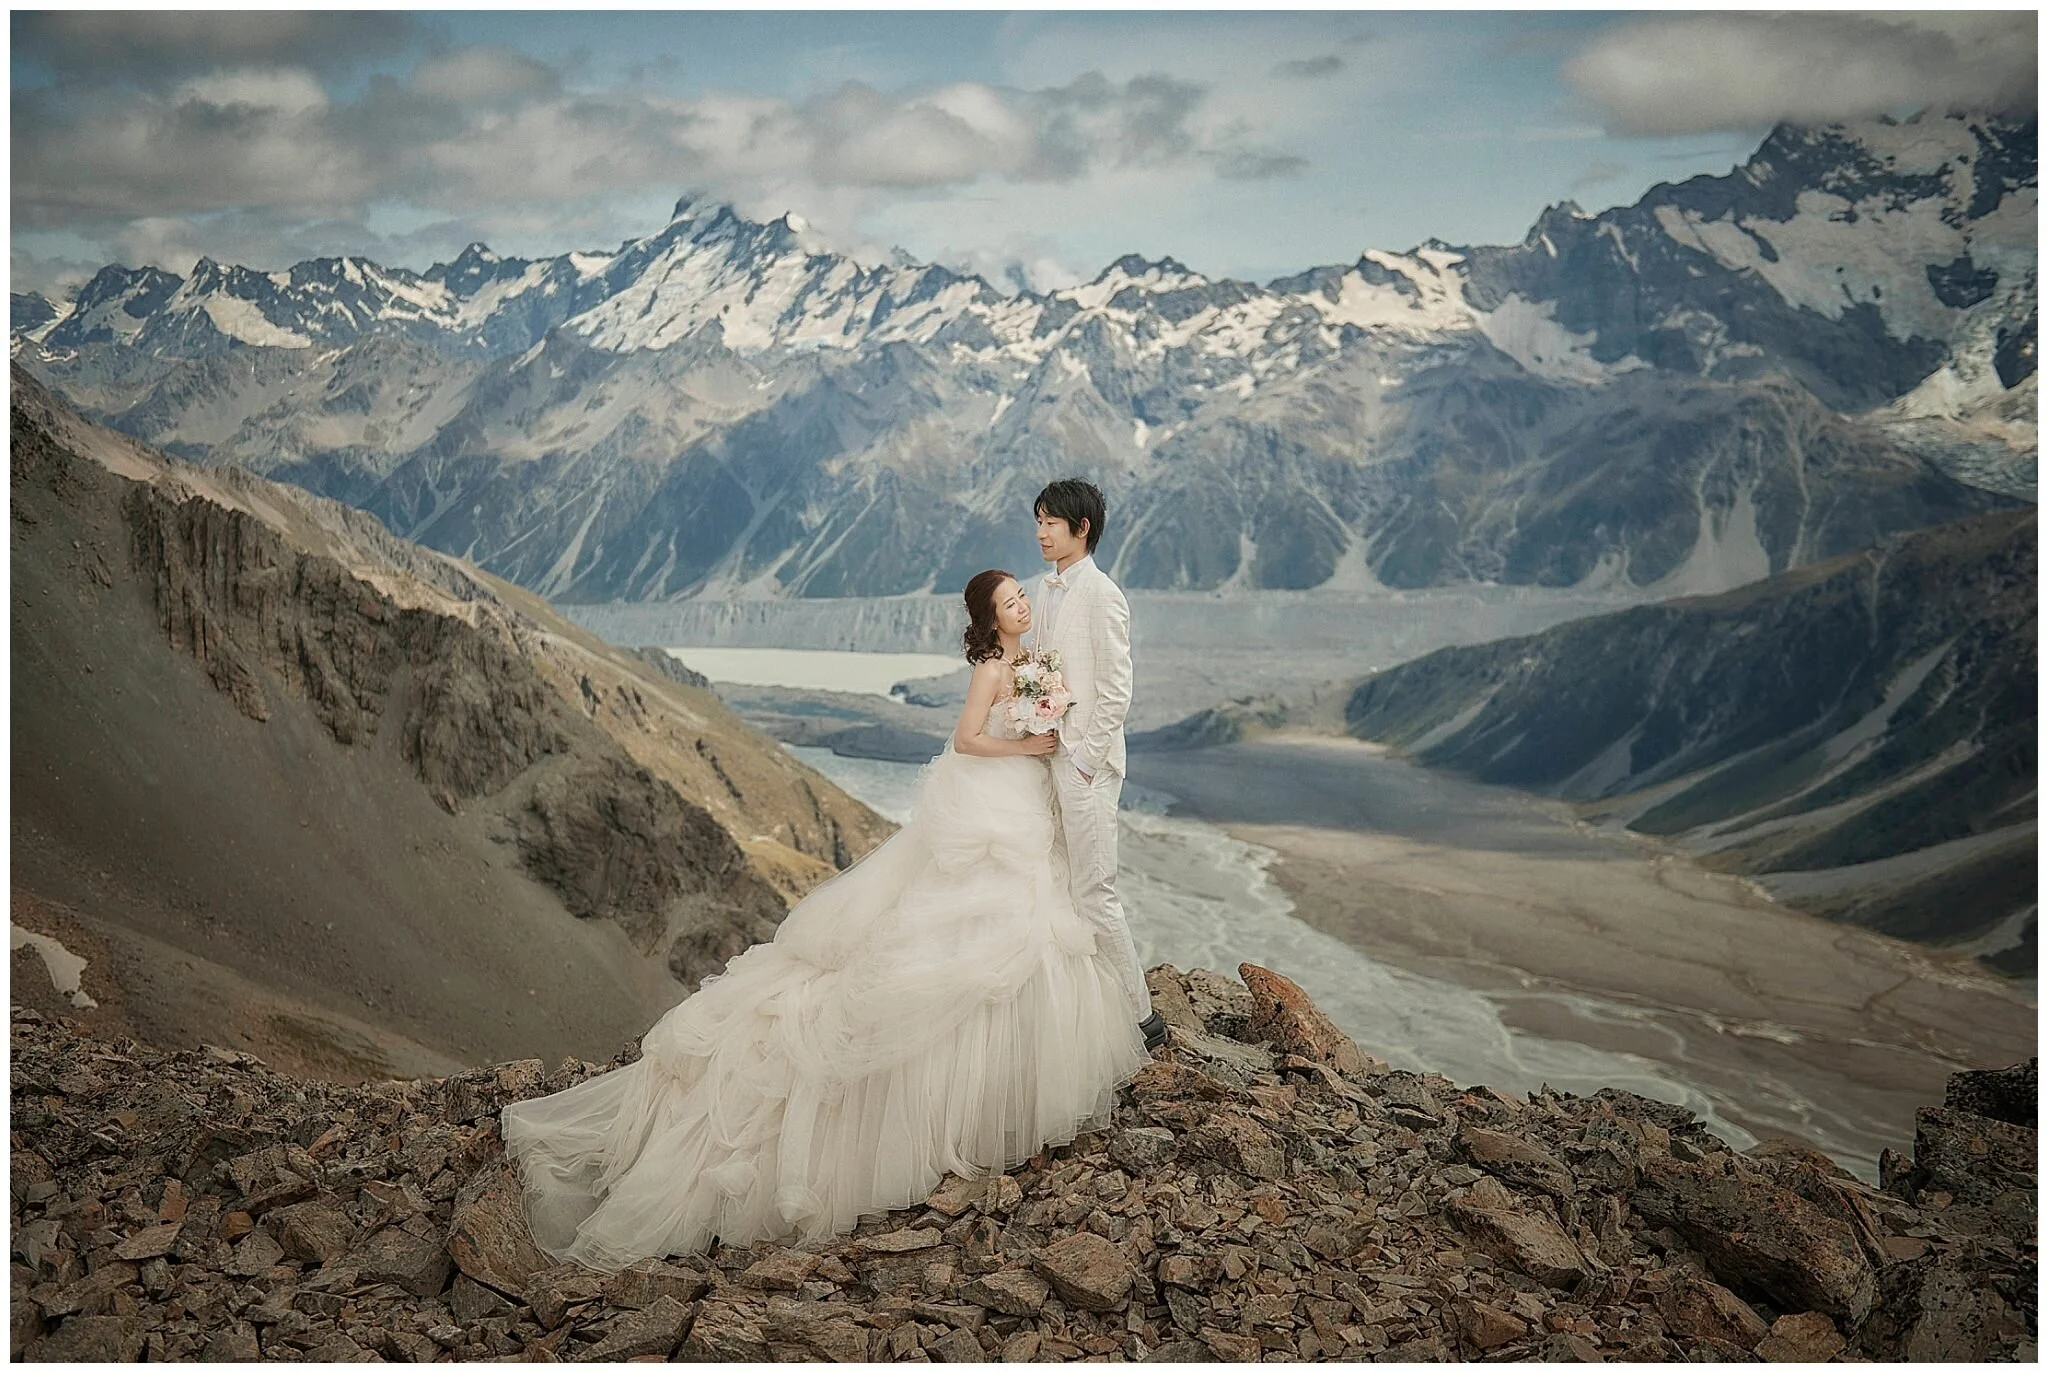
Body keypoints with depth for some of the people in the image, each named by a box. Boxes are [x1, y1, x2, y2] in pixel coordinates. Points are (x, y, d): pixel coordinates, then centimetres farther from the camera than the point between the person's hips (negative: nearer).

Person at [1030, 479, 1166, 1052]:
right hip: (1051, 755, 9)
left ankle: (1140, 1018, 6)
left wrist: (1085, 759, -15)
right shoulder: (1047, 588, 12)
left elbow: (1116, 691, -16)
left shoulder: (1101, 596, -14)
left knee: (1093, 895, -5)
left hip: (1086, 764, -9)